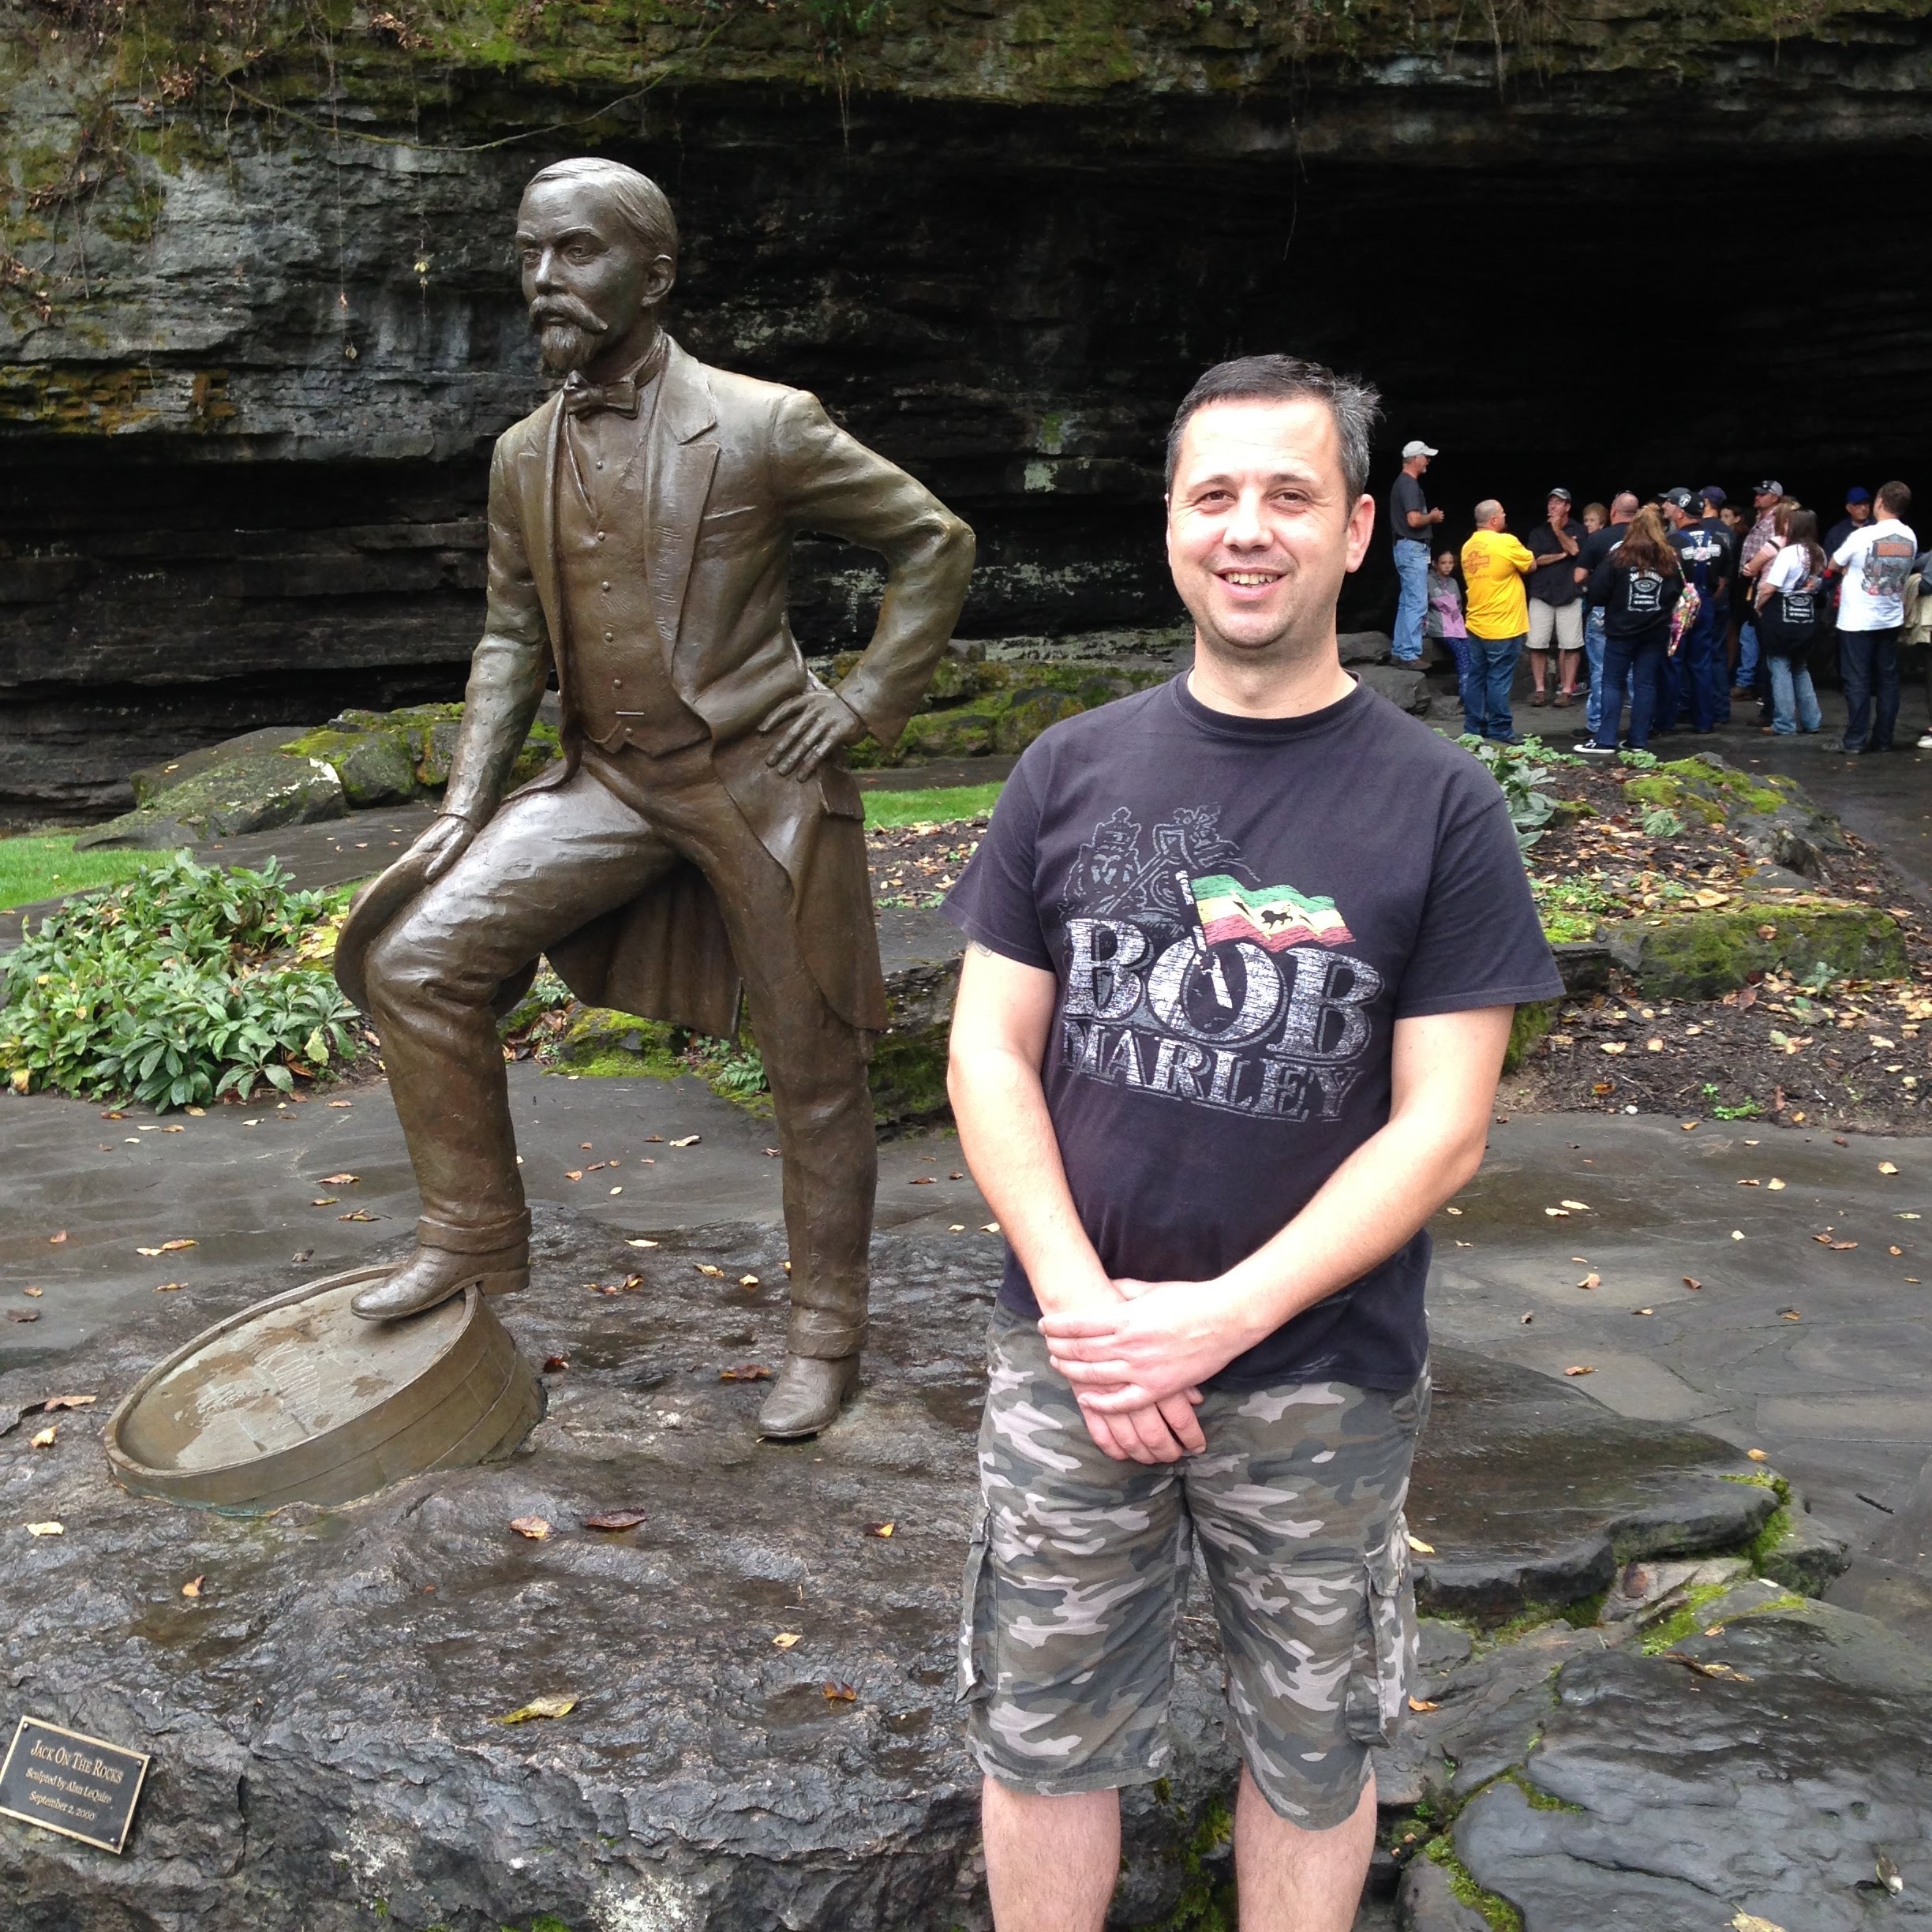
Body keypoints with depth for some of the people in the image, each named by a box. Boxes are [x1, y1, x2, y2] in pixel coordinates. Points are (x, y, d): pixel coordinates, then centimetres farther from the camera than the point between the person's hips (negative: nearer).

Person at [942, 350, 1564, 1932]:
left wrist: (1219, 1319, -18)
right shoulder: (1073, 770, 1)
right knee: (1043, 1737, 15)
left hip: (1321, 1379, -1)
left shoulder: (1439, 803, -6)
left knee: (1311, 1751, 16)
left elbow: (1442, 1129, -9)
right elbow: (990, 1051, 0)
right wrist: (1082, 1309, -12)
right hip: (1070, 1356, 2)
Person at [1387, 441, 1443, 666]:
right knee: (1417, 603, -9)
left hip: (1406, 547, 11)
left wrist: (1429, 516, 12)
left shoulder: (1403, 482, 16)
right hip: (1412, 548, -11)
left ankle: (1399, 651, 16)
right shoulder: (1409, 484, -16)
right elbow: (1414, 520, -24)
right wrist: (1433, 517, -7)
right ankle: (1409, 655, -10)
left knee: (1406, 602, 13)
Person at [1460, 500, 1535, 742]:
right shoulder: (1506, 542, -13)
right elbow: (1531, 566, 0)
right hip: (1503, 627, -7)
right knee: (1499, 679, -3)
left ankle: (1477, 729, 18)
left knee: (1479, 678, 12)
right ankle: (1500, 731, 0)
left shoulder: (1468, 547, 7)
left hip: (1476, 625, 7)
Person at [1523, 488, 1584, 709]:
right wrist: (1562, 555, -6)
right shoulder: (1538, 532, 11)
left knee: (1571, 646, -4)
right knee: (1537, 645, -1)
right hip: (1541, 594, 2)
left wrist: (1558, 530, -10)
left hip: (1569, 595, -1)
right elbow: (1534, 560, -2)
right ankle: (1540, 689, 6)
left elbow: (1575, 550, -12)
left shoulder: (1577, 531, 7)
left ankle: (1566, 690, 1)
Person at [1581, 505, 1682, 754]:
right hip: (1656, 632, 3)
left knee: (1612, 683, 3)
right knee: (1646, 684, 7)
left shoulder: (1619, 558, -8)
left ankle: (1606, 740, -2)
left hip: (1621, 630, -3)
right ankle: (1639, 740, 8)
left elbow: (1597, 593, -9)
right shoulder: (1670, 560, 2)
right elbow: (1678, 593, 6)